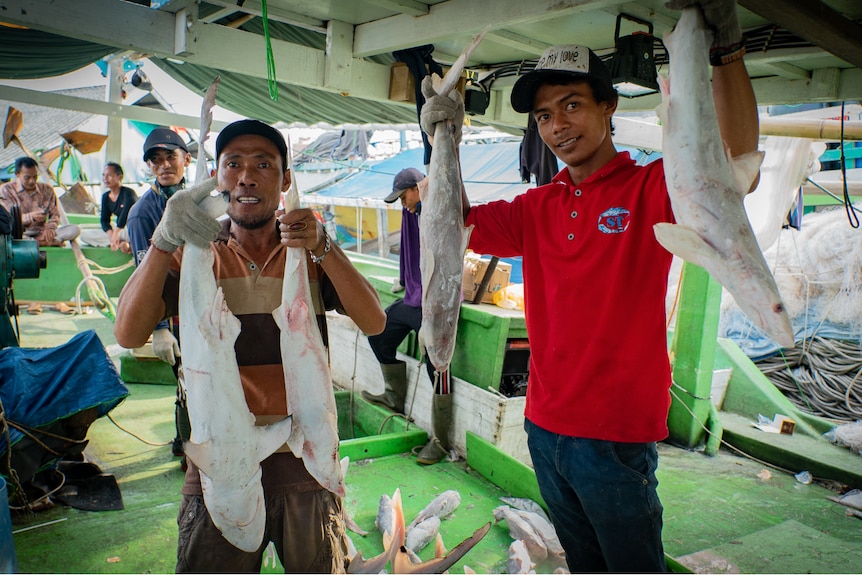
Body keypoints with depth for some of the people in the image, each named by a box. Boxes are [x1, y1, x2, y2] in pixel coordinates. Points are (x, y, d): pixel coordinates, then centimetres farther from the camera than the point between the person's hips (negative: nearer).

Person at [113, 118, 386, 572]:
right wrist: (163, 241, -27)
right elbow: (128, 334, -12)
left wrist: (323, 248, -26)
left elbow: (374, 323, -12)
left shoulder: (313, 254, 4)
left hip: (307, 468, 1)